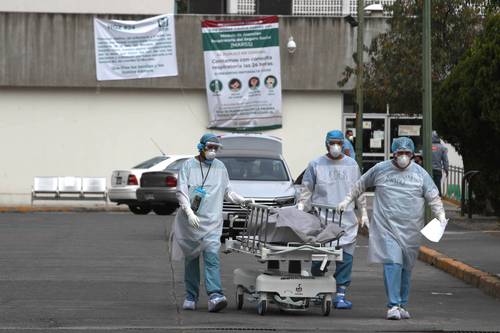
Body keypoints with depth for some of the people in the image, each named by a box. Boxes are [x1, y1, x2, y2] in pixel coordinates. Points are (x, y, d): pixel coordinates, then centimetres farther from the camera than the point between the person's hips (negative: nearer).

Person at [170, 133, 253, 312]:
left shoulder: (220, 167, 11)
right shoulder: (189, 165, 1)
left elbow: (227, 191, 21)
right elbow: (181, 192, -5)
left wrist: (242, 200, 6)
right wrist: (189, 212, -18)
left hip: (212, 220, 1)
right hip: (190, 220, -1)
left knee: (212, 256, -15)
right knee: (191, 259, 6)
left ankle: (215, 296, -27)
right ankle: (190, 297, 15)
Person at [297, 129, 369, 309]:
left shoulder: (352, 165, 13)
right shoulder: (316, 165, 5)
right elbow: (306, 190, 7)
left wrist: (364, 212, 17)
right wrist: (300, 210, -2)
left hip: (346, 220, 2)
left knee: (345, 257, -4)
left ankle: (340, 294, -2)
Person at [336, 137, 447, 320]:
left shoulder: (420, 173, 6)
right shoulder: (380, 169, 5)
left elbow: (433, 196, 7)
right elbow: (361, 185, 19)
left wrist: (440, 215, -6)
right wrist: (347, 200, 18)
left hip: (410, 229, 2)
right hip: (386, 226, -2)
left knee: (406, 267, 8)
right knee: (392, 263, -16)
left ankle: (402, 305, 19)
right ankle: (393, 305, -18)